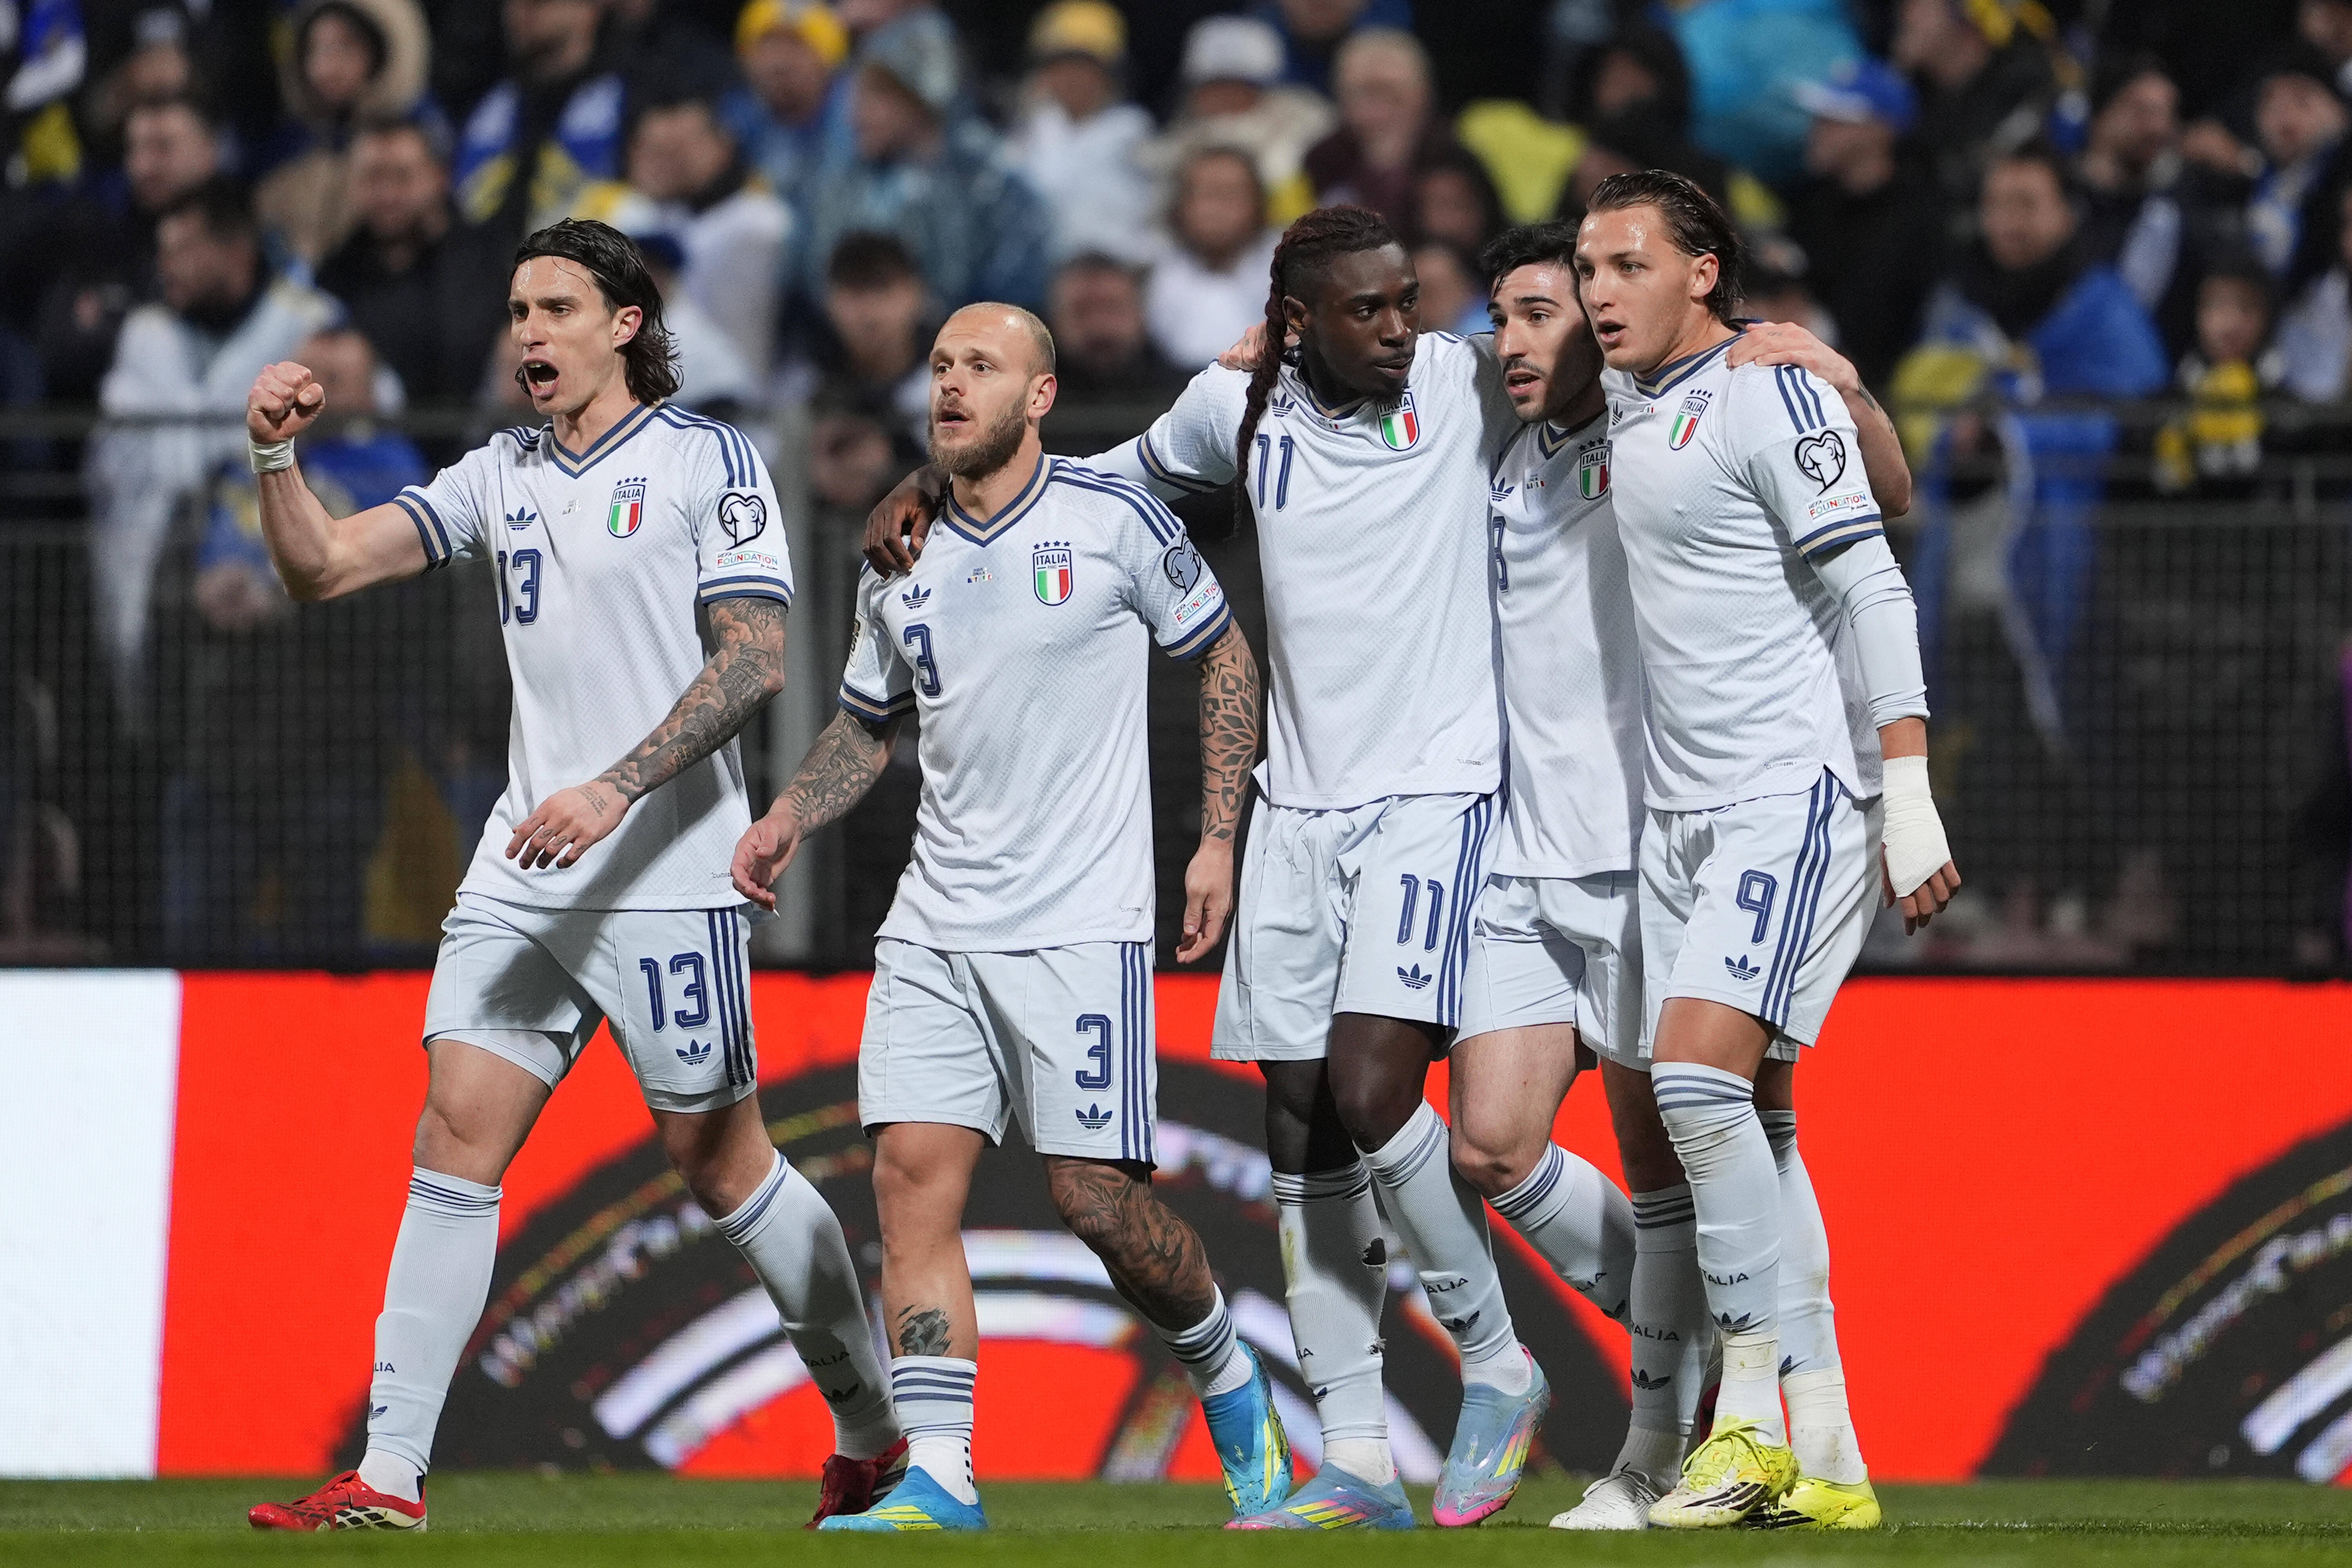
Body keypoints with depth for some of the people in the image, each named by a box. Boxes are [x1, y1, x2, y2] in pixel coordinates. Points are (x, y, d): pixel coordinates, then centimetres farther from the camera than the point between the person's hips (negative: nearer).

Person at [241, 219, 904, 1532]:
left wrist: (617, 789, -22)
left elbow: (756, 661, -13)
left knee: (724, 1166, 0)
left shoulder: (709, 462, -4)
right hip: (521, 871, 5)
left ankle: (874, 1435, 17)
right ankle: (389, 1476, -7)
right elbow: (324, 567, 10)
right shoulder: (505, 475, 13)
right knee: (455, 1141, -5)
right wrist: (278, 455, -9)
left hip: (668, 874, -5)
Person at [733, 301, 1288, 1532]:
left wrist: (1219, 837, 1)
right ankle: (937, 1477, -8)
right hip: (935, 924, 5)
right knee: (912, 1175, -9)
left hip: (1082, 920, -5)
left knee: (1097, 1196, -7)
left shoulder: (1114, 522, -3)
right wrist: (789, 819, 6)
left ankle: (1229, 1383, 21)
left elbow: (1224, 654, 6)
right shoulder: (900, 563, 10)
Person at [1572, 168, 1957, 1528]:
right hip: (1682, 806, 8)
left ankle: (1758, 1405, -16)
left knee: (1699, 1078, -21)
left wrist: (1910, 797, -19)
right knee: (1750, 1122, 4)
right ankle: (1822, 1463, 4)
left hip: (1800, 791, -8)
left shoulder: (1770, 395, -10)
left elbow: (1872, 595, -14)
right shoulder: (1619, 407, 13)